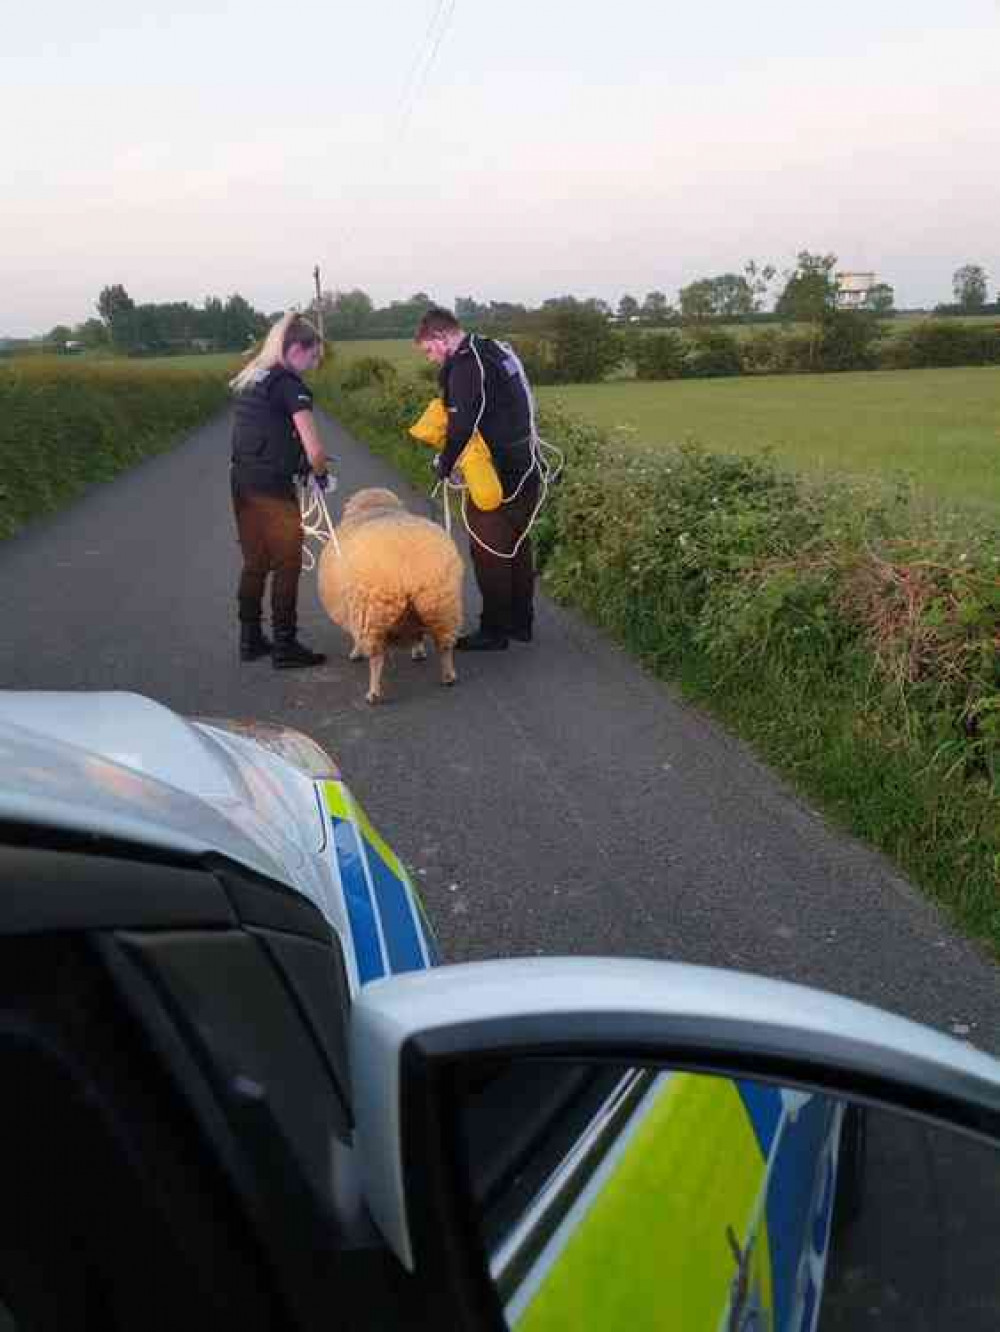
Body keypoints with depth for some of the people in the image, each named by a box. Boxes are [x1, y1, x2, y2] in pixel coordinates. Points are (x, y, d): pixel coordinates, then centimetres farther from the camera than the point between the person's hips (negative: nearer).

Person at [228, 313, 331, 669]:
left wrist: (306, 464, 10)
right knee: (287, 565, 2)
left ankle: (250, 639, 23)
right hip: (272, 487, -8)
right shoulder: (289, 385, -12)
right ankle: (285, 646, 7)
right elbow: (314, 450, -19)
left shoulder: (249, 379, 13)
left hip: (242, 480, 8)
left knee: (254, 563, 16)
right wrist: (321, 473, 1)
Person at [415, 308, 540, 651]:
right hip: (525, 468, 9)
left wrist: (444, 463, -6)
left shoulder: (466, 365, -15)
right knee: (517, 546, 17)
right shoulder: (498, 352, 14)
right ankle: (520, 622, 27)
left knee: (488, 552, 0)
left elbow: (463, 426, -21)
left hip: (494, 474, -9)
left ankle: (494, 631, 7)